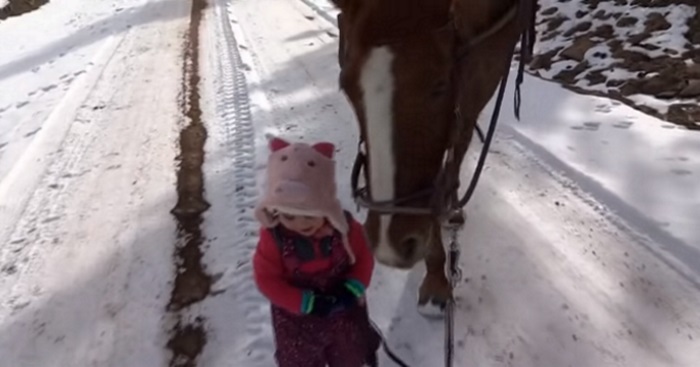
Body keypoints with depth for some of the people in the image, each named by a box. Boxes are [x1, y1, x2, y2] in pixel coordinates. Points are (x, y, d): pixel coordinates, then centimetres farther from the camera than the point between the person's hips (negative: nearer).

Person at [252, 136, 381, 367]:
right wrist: (307, 303, -26)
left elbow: (364, 258, -9)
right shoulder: (273, 236, -26)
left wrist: (352, 290, -26)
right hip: (296, 318, -1)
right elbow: (266, 279, -20)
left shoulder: (345, 227, -23)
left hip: (345, 312, 1)